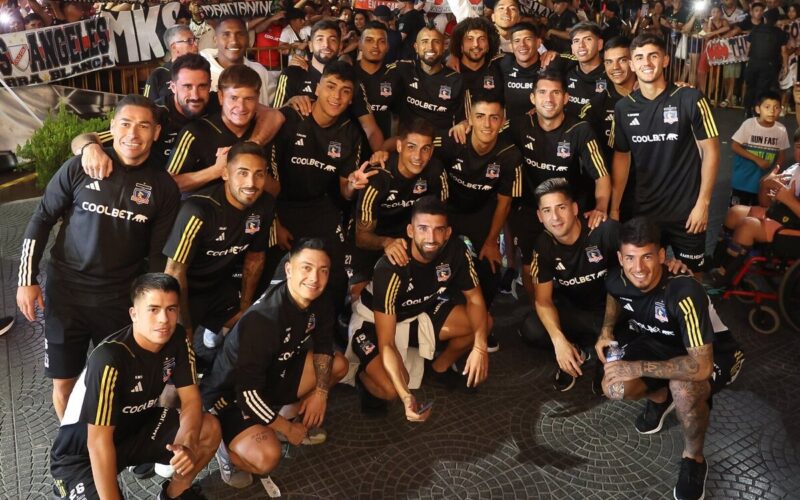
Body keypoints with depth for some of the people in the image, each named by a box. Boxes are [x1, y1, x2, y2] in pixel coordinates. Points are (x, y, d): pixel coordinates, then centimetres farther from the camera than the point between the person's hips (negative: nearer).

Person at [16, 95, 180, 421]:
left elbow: (159, 252, 3)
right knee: (63, 380, 8)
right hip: (66, 290, 0)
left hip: (122, 297, 1)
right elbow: (42, 219, 1)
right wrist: (26, 279, -2)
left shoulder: (163, 187, -3)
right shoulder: (80, 167, -7)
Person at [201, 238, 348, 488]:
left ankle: (289, 414, 12)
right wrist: (287, 430, -19)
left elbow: (323, 344, 7)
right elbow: (248, 391, -31)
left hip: (274, 375, 8)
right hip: (231, 394, -8)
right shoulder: (262, 319, -34)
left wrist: (321, 391, -5)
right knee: (267, 458, -30)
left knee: (339, 364, 1)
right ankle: (226, 444, 2)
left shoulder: (320, 301, -11)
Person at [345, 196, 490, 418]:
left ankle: (439, 369, 15)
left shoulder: (455, 250, -22)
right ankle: (364, 374, 8)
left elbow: (475, 299, -8)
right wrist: (405, 395, -45)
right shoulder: (390, 269, -36)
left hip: (419, 312, 6)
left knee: (482, 323, -10)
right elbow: (386, 343, -34)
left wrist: (480, 347, -25)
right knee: (390, 390, -28)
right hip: (372, 322, -5)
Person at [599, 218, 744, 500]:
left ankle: (694, 459, -8)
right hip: (661, 344, 5)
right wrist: (606, 331, -4)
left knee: (683, 389, -39)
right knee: (614, 388, -22)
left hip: (713, 353, -5)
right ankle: (660, 397, 15)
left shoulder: (684, 292, -37)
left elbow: (701, 366, -42)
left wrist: (637, 368, -38)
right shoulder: (617, 281, -17)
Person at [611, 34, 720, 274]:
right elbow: (621, 157, 6)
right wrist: (614, 208, 3)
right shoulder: (623, 107, 0)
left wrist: (703, 202, -11)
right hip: (642, 210, 3)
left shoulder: (690, 99, -10)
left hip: (686, 209, -2)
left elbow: (710, 150, -7)